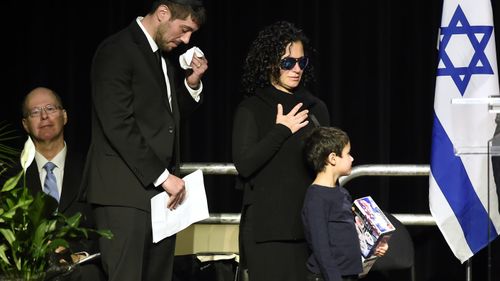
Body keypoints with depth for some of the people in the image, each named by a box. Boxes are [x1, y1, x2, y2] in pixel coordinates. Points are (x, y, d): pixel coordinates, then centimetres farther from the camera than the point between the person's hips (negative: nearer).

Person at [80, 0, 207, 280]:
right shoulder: (117, 51, -9)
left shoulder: (163, 57, 18)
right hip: (126, 193, -8)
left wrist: (192, 84, 7)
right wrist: (163, 176, -17)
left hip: (161, 192, 8)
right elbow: (118, 125, -17)